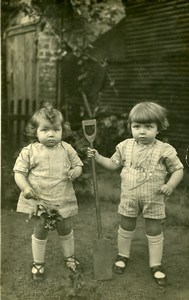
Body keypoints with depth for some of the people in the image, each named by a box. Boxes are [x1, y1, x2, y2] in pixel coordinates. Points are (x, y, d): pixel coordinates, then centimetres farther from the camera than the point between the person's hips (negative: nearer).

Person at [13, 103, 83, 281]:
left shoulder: (66, 149, -3)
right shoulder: (29, 151, -10)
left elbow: (78, 165, 7)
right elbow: (19, 172, -6)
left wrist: (76, 171, -16)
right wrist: (25, 187, -23)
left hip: (63, 200, 2)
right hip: (40, 201, -2)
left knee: (66, 230, 17)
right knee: (40, 232, 10)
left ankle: (69, 257, 41)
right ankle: (38, 263, 31)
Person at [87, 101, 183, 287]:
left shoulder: (165, 150, -15)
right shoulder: (125, 146, -4)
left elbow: (178, 169, -8)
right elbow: (113, 164, 7)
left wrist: (170, 184, -24)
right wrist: (97, 157, -5)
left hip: (153, 201, -2)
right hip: (129, 199, 3)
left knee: (154, 233, 9)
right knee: (125, 229, 19)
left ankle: (156, 266, 25)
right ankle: (122, 256, 42)